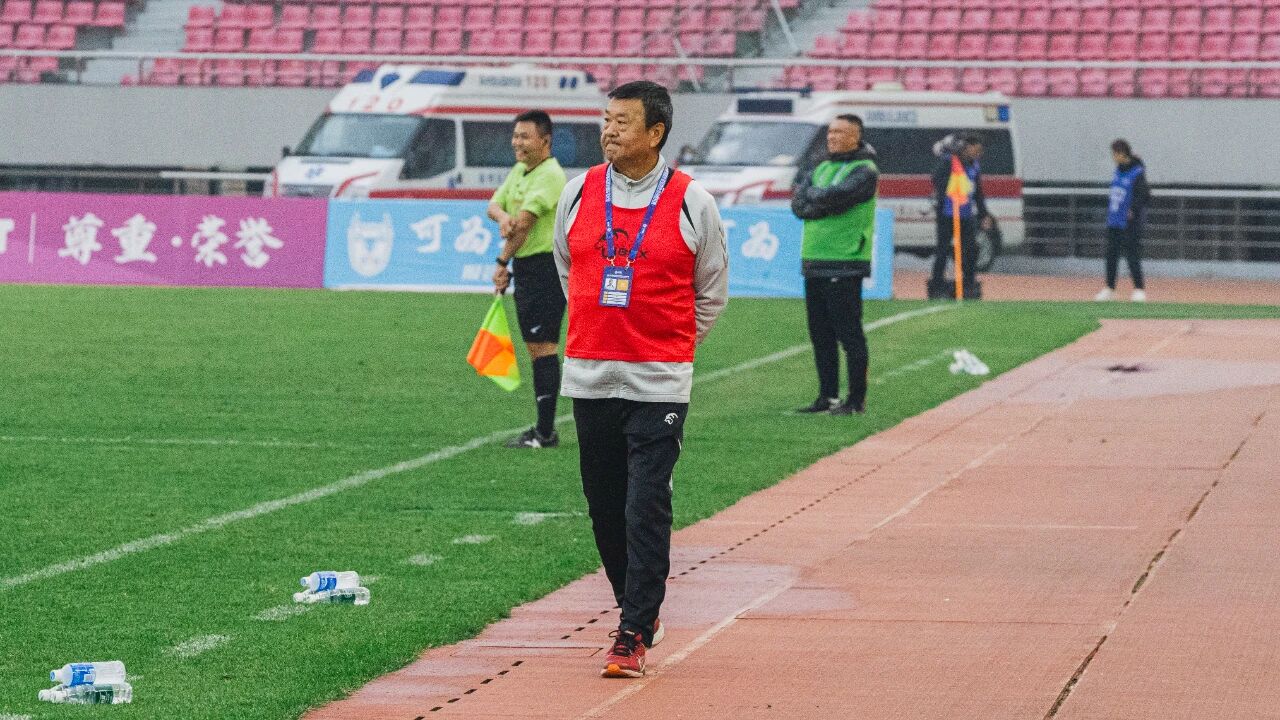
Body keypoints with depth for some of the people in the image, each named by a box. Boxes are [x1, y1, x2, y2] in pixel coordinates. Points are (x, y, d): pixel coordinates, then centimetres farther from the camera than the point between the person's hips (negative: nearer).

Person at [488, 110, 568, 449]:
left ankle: (546, 432, -11)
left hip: (546, 266, -10)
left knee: (543, 347, -11)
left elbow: (524, 222, -18)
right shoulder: (518, 171, 15)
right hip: (525, 268, 10)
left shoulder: (550, 175, -15)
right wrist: (501, 216, -16)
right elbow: (495, 204, 9)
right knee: (535, 348, 12)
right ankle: (543, 428, 18)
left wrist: (502, 262, -11)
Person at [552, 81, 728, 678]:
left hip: (659, 381, -4)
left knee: (646, 509, -9)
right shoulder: (579, 193, 4)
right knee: (604, 506, 9)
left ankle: (634, 635, -6)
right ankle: (639, 610, 26)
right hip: (588, 375, 4)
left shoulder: (691, 202, -4)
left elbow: (712, 291, 9)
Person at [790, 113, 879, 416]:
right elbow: (798, 204, 5)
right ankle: (827, 397, 17)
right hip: (813, 263, 8)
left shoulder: (864, 172, -5)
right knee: (820, 335, 10)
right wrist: (825, 202, -12)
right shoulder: (822, 169, 18)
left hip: (844, 266, -8)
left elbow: (835, 196, -20)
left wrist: (810, 193, -2)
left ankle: (857, 399, -1)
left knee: (849, 334, -5)